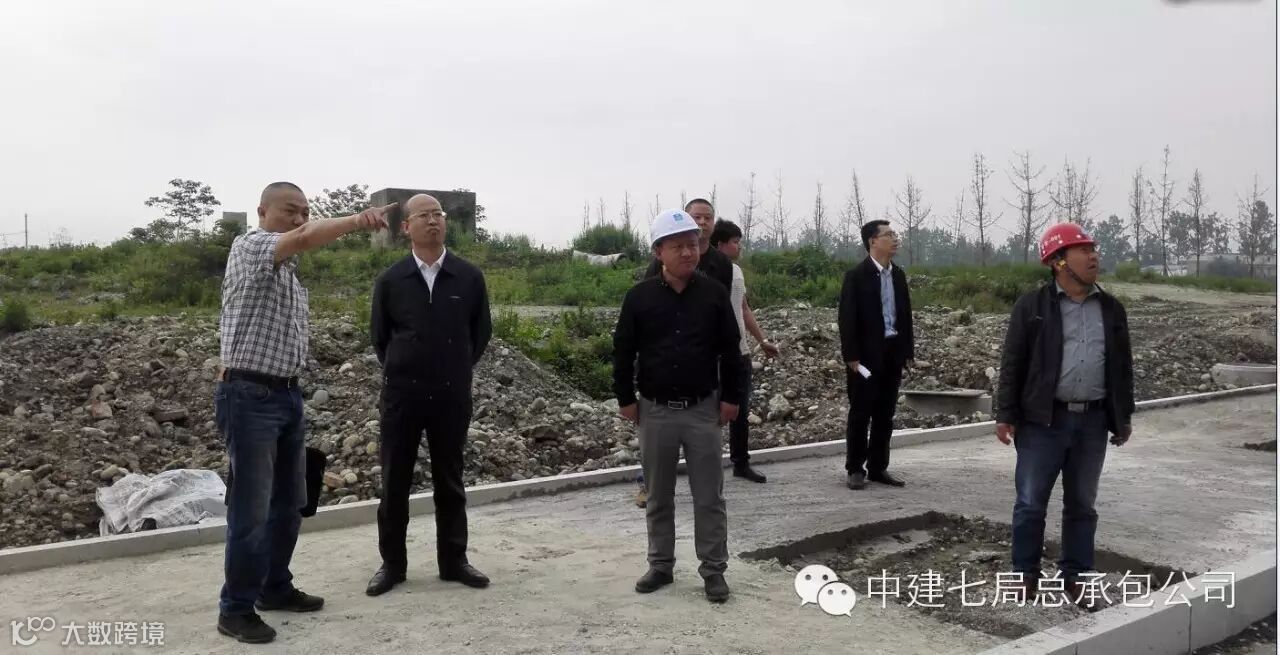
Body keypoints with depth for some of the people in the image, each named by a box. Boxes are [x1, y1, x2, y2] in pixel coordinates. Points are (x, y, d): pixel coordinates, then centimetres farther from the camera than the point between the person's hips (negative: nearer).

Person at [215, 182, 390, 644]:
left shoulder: (291, 273, 18)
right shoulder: (248, 247, -9)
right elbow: (304, 240, -30)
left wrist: (303, 325, 11)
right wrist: (357, 221, -42)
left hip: (288, 395, 9)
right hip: (250, 396, -9)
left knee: (289, 502, 15)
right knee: (251, 509, -5)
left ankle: (275, 588, 29)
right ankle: (236, 609, 7)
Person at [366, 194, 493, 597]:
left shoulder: (469, 277, -2)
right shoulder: (391, 280, -1)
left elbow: (481, 330, 9)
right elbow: (378, 334, 11)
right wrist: (401, 371, 12)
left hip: (453, 394, 0)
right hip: (402, 393, 0)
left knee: (449, 480, 10)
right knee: (395, 481, 6)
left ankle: (453, 560, 21)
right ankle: (392, 563, 19)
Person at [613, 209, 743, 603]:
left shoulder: (714, 293, -2)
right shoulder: (639, 296, -3)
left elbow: (730, 349, 2)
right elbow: (623, 351, 2)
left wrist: (732, 396, -1)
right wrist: (625, 398, 0)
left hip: (704, 409, 0)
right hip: (655, 411, 1)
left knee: (709, 496, 5)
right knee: (659, 497, 12)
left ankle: (713, 569, 17)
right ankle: (661, 565, 26)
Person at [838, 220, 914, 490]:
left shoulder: (898, 274, 11)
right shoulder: (856, 275, -8)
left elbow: (905, 314, 14)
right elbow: (847, 319, -11)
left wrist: (908, 351, 9)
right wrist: (851, 356, -15)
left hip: (893, 353, 6)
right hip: (867, 354, -6)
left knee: (885, 414, 10)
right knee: (860, 413, 2)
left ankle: (878, 467, 19)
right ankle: (855, 469, 11)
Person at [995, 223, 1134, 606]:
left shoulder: (1111, 309, 10)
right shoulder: (1032, 306, -3)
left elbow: (1122, 366, 15)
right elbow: (1012, 364, -4)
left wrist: (1125, 416, 14)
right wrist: (1005, 415, -7)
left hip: (1093, 422, 4)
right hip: (1043, 420, -3)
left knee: (1082, 503, 11)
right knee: (1031, 502, 1)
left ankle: (1075, 574, 23)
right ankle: (1026, 572, 15)